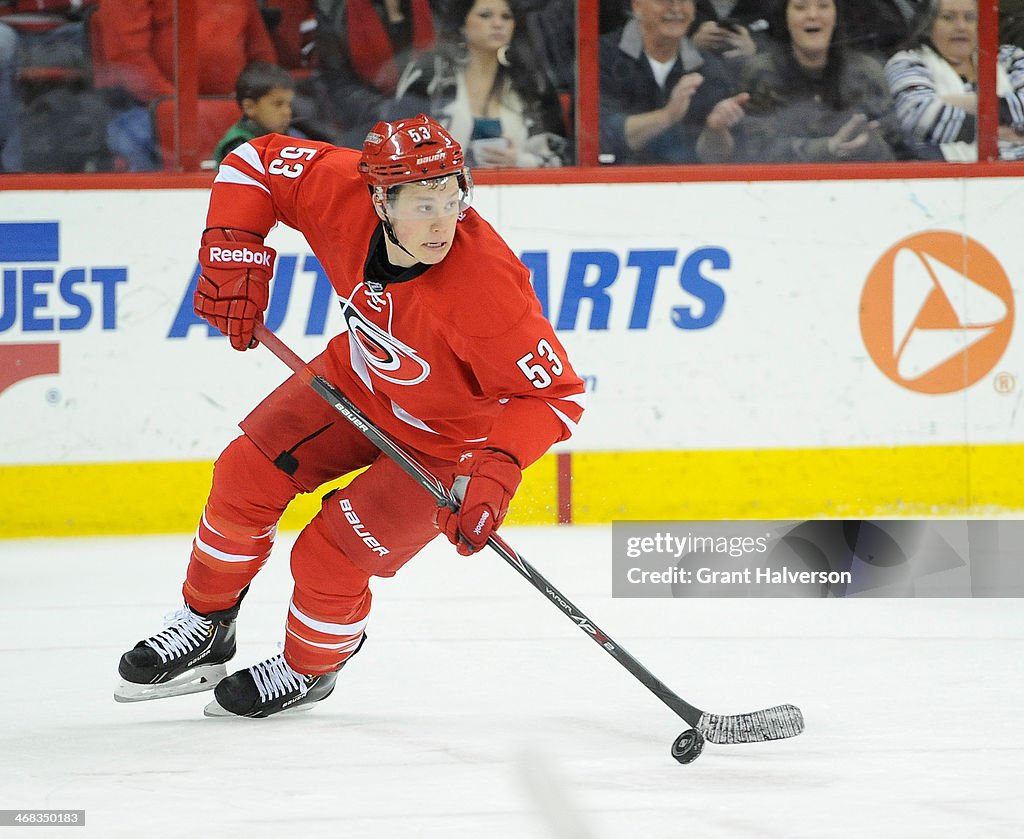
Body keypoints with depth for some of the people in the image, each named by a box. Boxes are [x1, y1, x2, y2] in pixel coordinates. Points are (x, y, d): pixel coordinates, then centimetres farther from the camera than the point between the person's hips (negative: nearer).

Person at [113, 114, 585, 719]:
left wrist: (497, 468, -44)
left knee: (326, 560, -9)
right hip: (363, 375, 6)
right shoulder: (341, 190, -27)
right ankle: (205, 626, 30)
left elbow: (556, 393, -32)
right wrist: (234, 251, -21)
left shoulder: (486, 287, -40)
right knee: (248, 476, 3)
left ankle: (311, 667, 26)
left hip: (445, 438, -5)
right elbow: (255, 163, -8)